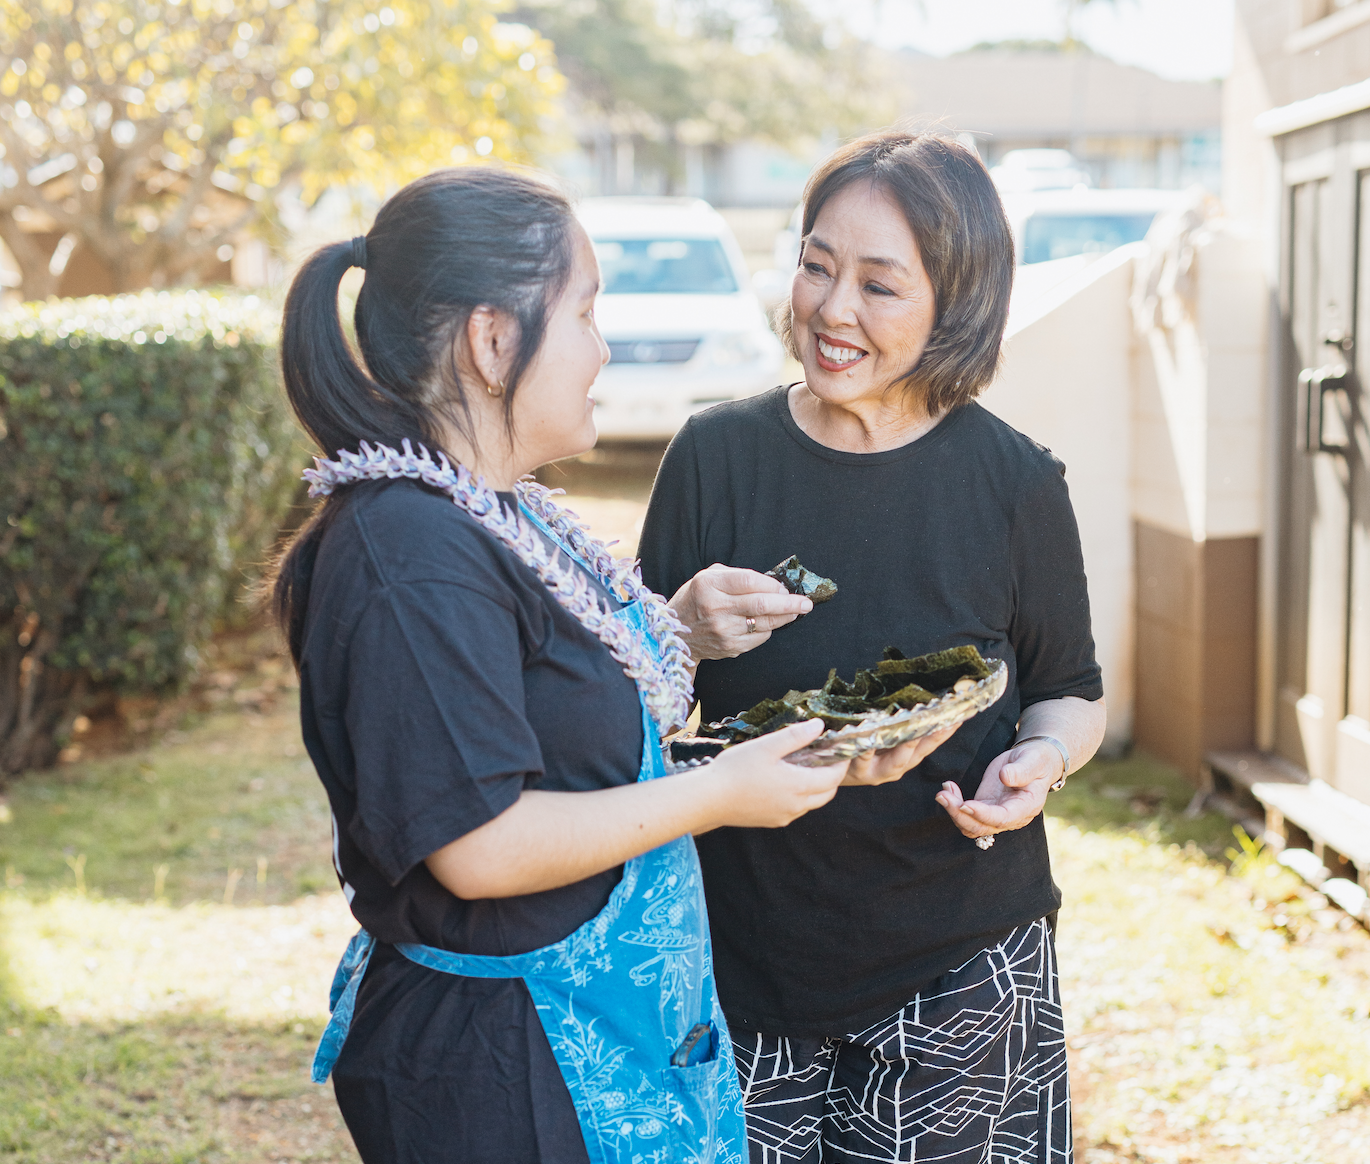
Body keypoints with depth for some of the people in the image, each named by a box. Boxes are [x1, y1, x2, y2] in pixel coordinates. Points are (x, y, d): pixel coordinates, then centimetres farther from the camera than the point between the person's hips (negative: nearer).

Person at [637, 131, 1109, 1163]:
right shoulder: (716, 456, -3)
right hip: (747, 949, 1)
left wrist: (1039, 761, -14)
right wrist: (684, 630, -19)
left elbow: (1070, 694, 7)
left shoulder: (1015, 485, -6)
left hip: (957, 961, -1)